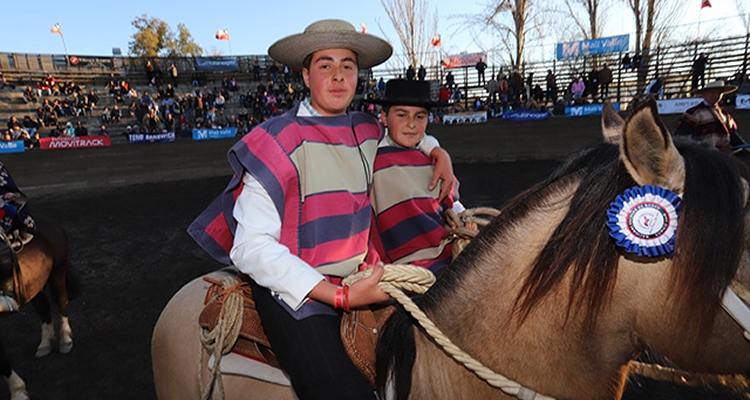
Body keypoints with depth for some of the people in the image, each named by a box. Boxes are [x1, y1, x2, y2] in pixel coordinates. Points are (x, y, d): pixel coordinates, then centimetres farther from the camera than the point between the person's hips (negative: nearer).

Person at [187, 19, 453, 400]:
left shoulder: (368, 131, 7)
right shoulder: (279, 141, -12)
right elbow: (251, 248, -16)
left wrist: (438, 152, 9)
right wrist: (341, 296, -21)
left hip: (360, 279, 7)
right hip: (296, 293, -6)